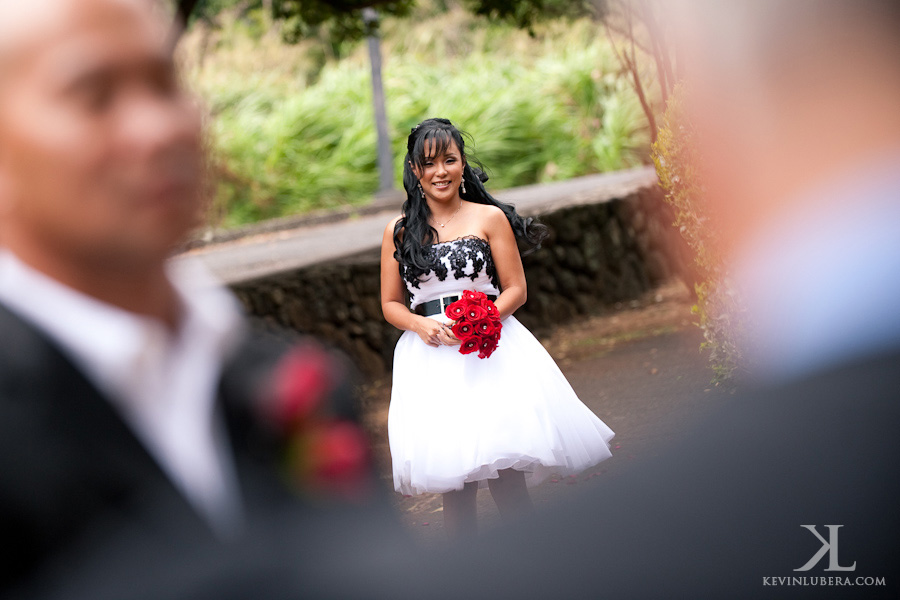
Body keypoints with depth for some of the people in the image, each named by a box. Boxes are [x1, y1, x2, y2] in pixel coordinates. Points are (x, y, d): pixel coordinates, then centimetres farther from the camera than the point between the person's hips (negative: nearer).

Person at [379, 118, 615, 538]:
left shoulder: (490, 218, 5)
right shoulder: (398, 232, 9)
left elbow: (515, 290, 4)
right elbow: (390, 304, 13)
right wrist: (421, 324, -8)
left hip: (490, 348, -1)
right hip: (430, 354, 1)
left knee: (505, 473, -8)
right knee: (453, 480, 0)